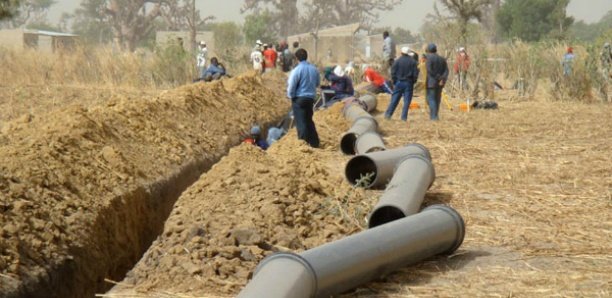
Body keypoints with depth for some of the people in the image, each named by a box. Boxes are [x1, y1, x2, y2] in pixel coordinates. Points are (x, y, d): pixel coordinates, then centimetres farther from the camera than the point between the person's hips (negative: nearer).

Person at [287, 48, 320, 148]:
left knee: (301, 122, 0)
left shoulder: (297, 70, -17)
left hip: (299, 99, -6)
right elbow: (318, 83, 14)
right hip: (310, 98, 6)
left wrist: (290, 95, 4)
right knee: (309, 121, 19)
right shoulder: (314, 69, 1)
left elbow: (291, 85, -14)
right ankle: (314, 143, 21)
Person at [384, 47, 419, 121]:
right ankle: (404, 117, -1)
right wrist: (413, 81, 10)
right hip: (408, 83, 0)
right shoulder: (413, 61, -1)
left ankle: (388, 114, 4)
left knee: (394, 99, 6)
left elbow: (393, 72, -4)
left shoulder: (397, 61, -3)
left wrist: (394, 81, 7)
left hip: (399, 82, 0)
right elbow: (415, 73, -3)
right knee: (407, 101, 2)